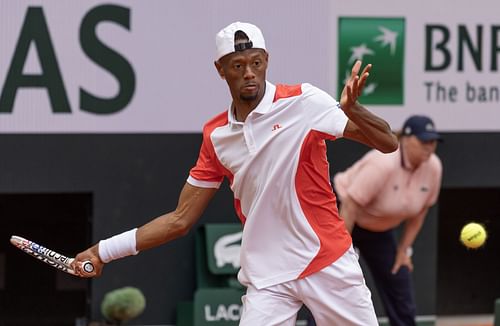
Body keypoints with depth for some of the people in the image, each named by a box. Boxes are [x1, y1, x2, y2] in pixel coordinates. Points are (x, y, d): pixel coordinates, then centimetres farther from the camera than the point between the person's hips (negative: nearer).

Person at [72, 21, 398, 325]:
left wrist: (351, 109, -33)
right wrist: (104, 251, 6)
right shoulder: (215, 136, 5)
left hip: (329, 264, -2)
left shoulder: (303, 102, -7)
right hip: (268, 278, 2)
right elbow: (181, 220, 10)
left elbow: (389, 144, -13)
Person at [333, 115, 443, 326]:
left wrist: (403, 250, 3)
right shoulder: (383, 164, -33)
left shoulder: (433, 167, -13)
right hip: (342, 215, -7)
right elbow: (350, 206, -31)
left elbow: (419, 210, 2)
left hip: (379, 229, 7)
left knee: (400, 290, 8)